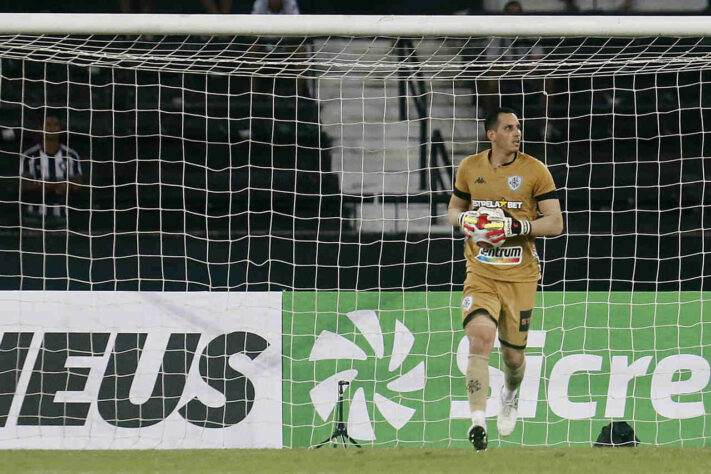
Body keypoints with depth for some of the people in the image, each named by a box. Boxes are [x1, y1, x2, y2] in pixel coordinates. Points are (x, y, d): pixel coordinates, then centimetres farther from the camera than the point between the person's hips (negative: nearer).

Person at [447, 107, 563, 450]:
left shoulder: (535, 171, -3)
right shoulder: (469, 168, 6)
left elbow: (555, 223, -4)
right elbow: (454, 207, 21)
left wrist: (516, 227, -19)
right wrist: (464, 219, -4)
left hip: (520, 276, -1)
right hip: (481, 272, 1)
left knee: (513, 354, 8)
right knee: (480, 338, -22)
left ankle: (510, 395, 44)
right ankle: (477, 420, -25)